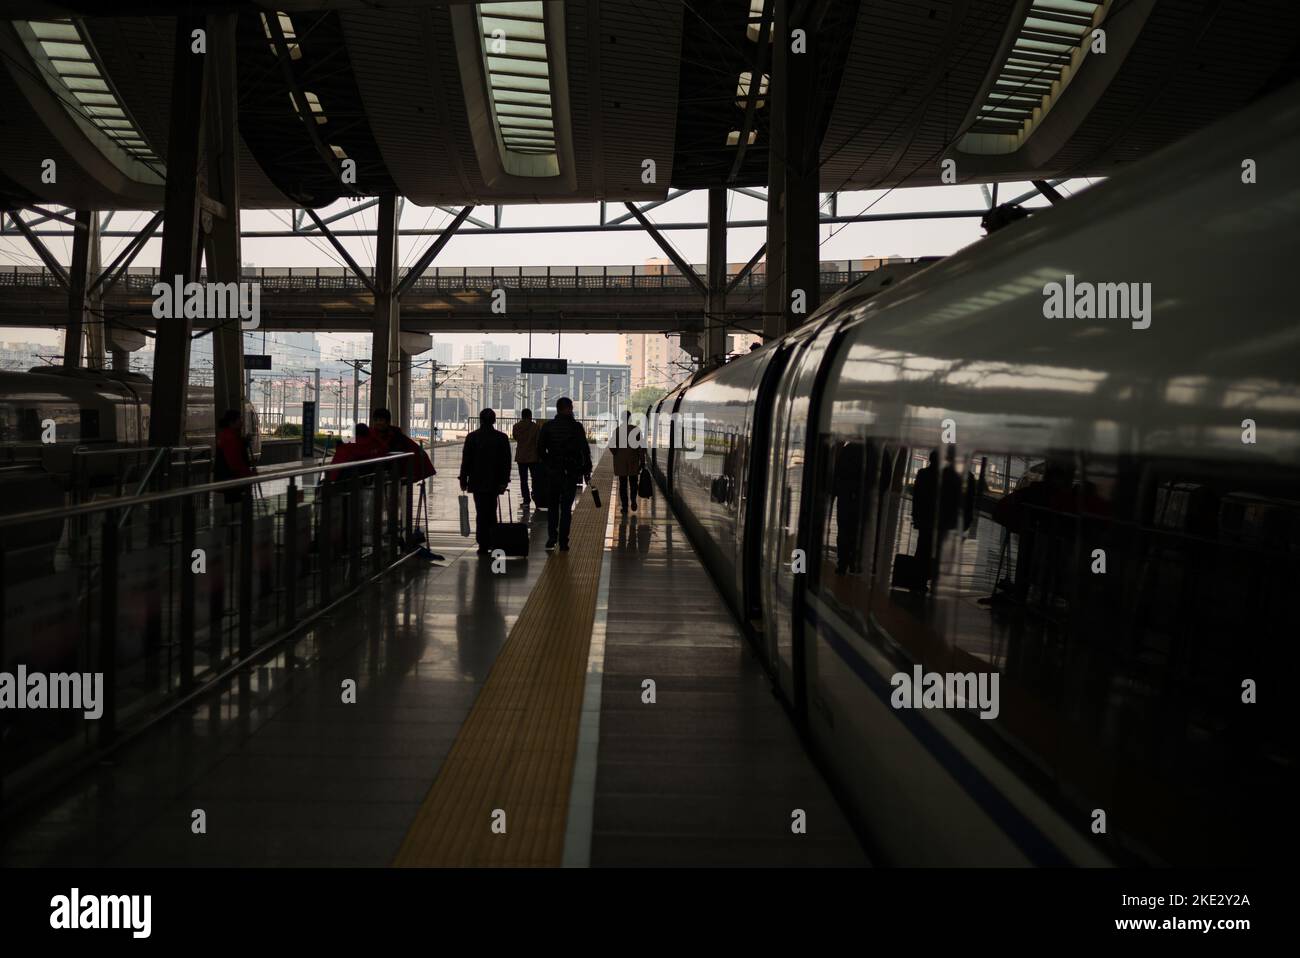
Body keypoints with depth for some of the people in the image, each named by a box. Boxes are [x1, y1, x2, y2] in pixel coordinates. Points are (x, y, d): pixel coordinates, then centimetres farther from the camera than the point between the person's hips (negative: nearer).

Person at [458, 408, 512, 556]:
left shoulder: (472, 437, -5)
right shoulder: (502, 438, -1)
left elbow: (466, 460, -3)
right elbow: (506, 462, 0)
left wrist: (463, 480, 5)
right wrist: (504, 481, 5)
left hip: (477, 482, -2)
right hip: (494, 482, 2)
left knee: (481, 514, 0)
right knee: (491, 513, 14)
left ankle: (483, 546, -2)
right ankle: (492, 542, 16)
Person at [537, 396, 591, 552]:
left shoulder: (547, 427, 0)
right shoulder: (576, 427, -7)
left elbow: (540, 450, 1)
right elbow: (585, 450, -7)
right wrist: (587, 470, 1)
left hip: (552, 471, 2)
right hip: (571, 472, -2)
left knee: (552, 505, 16)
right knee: (566, 507, 5)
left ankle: (552, 536, 7)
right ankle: (563, 542, 5)